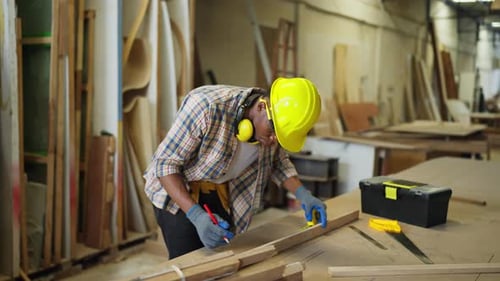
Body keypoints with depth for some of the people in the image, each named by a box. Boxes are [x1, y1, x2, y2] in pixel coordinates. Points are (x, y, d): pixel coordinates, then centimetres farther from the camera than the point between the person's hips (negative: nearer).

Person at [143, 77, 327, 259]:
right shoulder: (207, 106, -34)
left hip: (221, 192, 5)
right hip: (178, 191, -5)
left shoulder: (275, 122, -15)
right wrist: (196, 215, -37)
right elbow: (165, 163, -27)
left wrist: (302, 194, -11)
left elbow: (278, 161, 5)